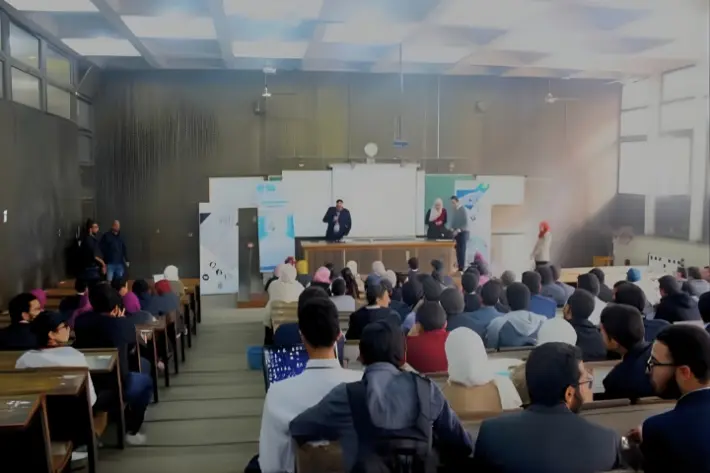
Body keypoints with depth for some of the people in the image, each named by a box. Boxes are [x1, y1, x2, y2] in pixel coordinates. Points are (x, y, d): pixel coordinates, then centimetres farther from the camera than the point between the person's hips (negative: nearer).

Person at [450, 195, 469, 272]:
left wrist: (458, 230, -20)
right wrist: (452, 229, 0)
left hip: (463, 233, -6)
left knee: (462, 251, -7)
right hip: (456, 233, 6)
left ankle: (462, 268, -5)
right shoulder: (454, 210, 9)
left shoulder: (463, 210, -11)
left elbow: (466, 223, -15)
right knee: (457, 251, 5)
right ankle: (459, 267, 10)